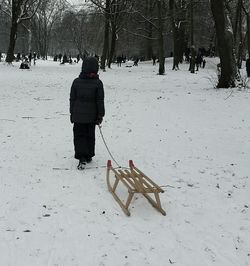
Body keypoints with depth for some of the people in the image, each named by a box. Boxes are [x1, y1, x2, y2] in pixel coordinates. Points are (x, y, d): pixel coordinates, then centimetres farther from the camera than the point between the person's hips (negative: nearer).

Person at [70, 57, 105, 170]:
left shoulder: (76, 81, -4)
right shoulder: (98, 83, -9)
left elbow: (72, 99, 2)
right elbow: (100, 101, -5)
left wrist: (72, 113, 12)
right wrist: (100, 115, 3)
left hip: (78, 115, 0)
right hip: (91, 116, 0)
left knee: (79, 135, 4)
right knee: (90, 136, 16)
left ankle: (82, 158, -12)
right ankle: (88, 156, 27)